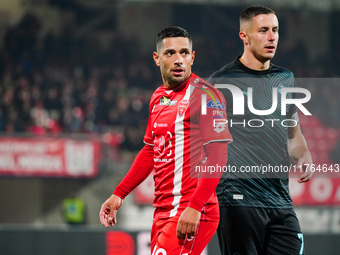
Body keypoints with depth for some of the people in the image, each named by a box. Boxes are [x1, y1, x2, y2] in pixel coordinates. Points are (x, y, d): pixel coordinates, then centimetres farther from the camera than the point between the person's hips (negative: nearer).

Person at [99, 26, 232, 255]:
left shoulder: (205, 95, -10)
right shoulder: (158, 97, 15)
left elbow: (217, 155, -16)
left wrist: (195, 207, -24)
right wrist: (119, 194, 24)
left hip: (191, 214, -8)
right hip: (163, 210, 8)